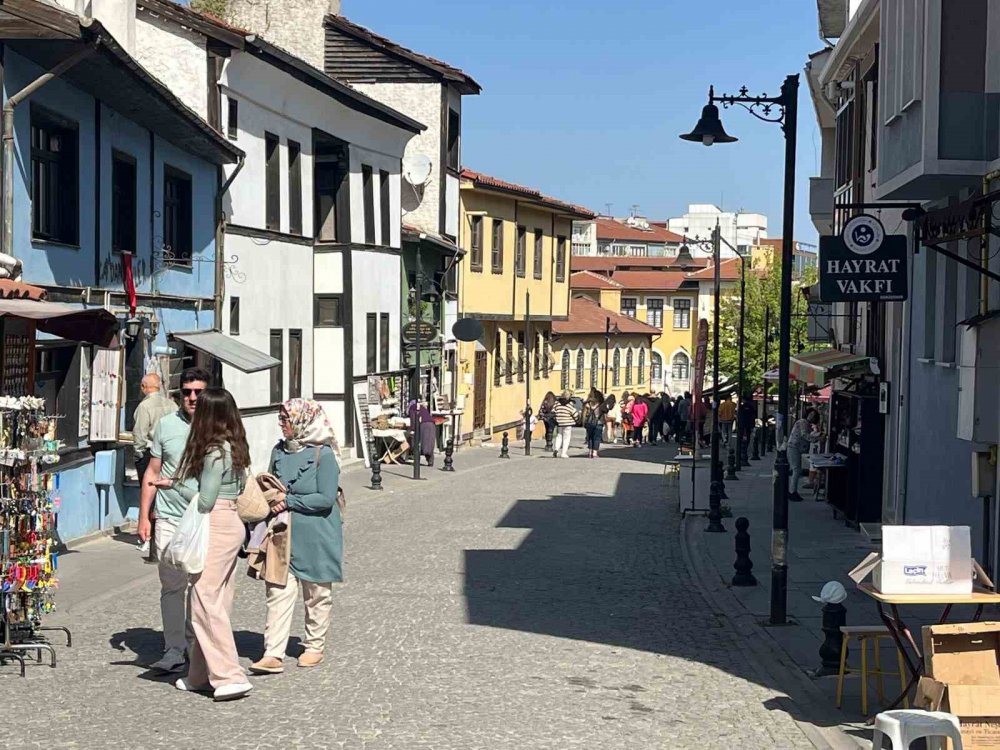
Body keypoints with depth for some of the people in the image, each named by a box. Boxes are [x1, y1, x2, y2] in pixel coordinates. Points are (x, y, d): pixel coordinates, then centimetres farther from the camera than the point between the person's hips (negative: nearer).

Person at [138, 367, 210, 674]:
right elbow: (152, 473, 12)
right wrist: (144, 517, 7)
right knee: (172, 585, -3)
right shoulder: (166, 425, 6)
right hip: (170, 519, 1)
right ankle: (173, 651, 1)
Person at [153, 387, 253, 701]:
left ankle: (230, 676, -9)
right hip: (232, 524, 10)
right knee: (216, 602, 12)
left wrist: (175, 485, 0)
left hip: (216, 527, -10)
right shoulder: (234, 447, 13)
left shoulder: (215, 451, -15)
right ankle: (201, 675, 19)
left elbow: (204, 501, -16)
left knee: (205, 601, -7)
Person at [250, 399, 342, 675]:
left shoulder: (323, 455, -13)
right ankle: (273, 655, -6)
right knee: (278, 592, -4)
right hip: (283, 533, 5)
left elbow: (326, 498, -17)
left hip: (315, 536, -5)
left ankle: (315, 646, 27)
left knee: (316, 594, 10)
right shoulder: (279, 451, 6)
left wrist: (289, 502, -17)